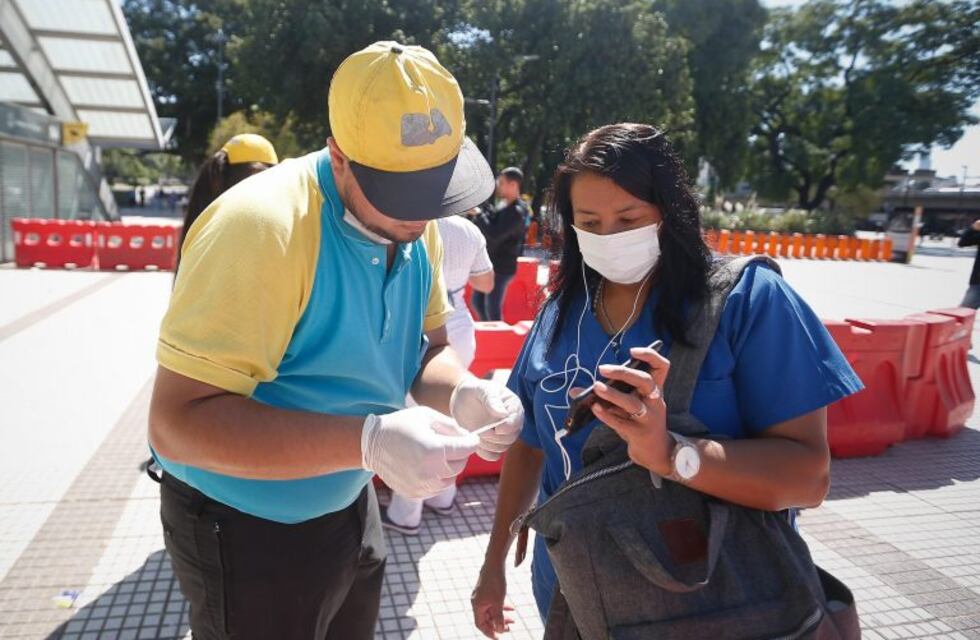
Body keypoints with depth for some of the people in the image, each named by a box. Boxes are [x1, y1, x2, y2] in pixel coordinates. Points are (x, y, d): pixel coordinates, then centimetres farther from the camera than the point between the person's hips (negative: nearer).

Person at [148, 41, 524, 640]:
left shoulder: (412, 225, -7)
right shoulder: (260, 227, -30)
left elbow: (428, 346, 2)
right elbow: (179, 421, -31)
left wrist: (464, 393, -21)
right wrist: (370, 440, -40)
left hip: (350, 505, 7)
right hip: (247, 527, -6)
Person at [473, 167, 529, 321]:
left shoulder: (516, 212, -20)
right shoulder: (504, 205, 10)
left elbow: (494, 235, -27)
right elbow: (492, 224, 17)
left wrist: (478, 214, -19)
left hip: (501, 267, -10)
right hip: (491, 263, 10)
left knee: (492, 308, -4)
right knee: (477, 301, 19)